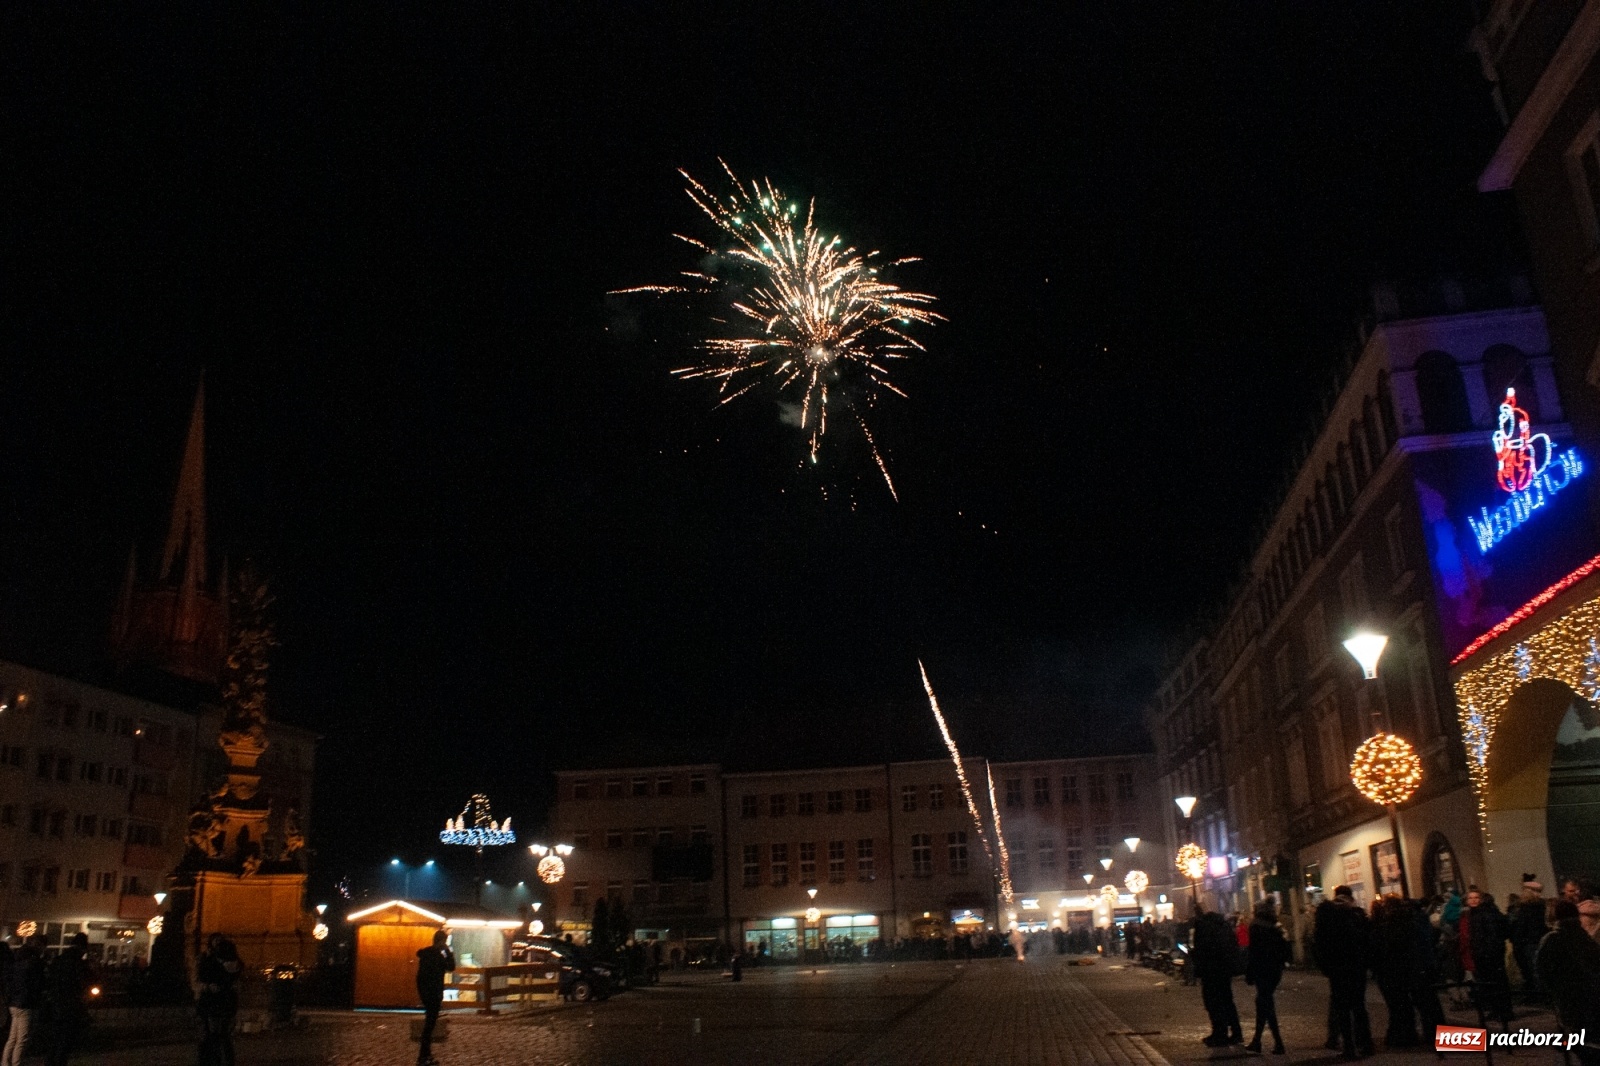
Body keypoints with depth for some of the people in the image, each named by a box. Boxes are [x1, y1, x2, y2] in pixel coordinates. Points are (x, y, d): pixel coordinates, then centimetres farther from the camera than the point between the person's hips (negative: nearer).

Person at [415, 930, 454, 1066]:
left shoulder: (425, 953, 6)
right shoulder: (438, 955, -19)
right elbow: (451, 968, -14)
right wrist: (449, 952, -10)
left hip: (424, 991, 9)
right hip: (433, 993, -9)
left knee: (429, 1022, 19)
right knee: (430, 1023, -4)